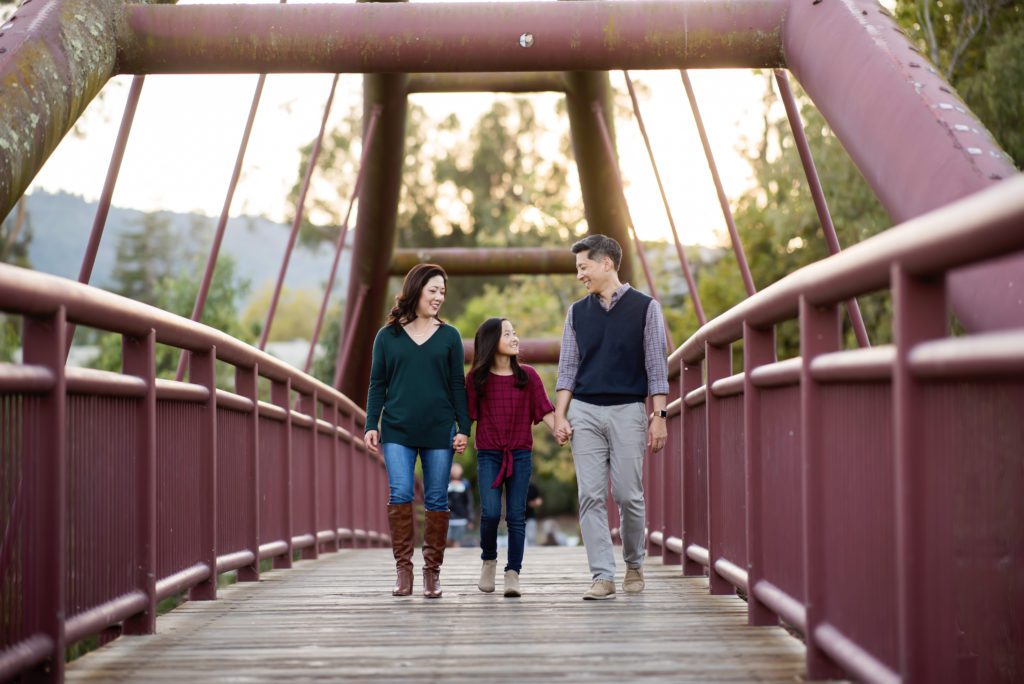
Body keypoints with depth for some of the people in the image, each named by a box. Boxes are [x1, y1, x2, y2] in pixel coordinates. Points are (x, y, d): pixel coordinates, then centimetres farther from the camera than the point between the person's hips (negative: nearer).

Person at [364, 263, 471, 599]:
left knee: (436, 500, 1)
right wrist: (371, 425, 1)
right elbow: (377, 384, 9)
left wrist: (464, 428, 2)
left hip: (439, 431, 1)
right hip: (397, 431, -1)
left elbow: (458, 385, 9)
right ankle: (403, 569, -3)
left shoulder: (449, 336, 8)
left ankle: (432, 572, 9)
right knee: (399, 495, -11)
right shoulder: (388, 336, 7)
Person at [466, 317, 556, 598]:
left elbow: (545, 411, 1)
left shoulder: (527, 375, 2)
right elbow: (467, 415, 5)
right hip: (488, 455, -1)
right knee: (490, 512, -11)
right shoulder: (476, 377, 1)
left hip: (520, 455, 1)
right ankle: (488, 561, 15)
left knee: (516, 515, 0)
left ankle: (513, 574, 4)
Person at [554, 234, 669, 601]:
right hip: (585, 411, 3)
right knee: (591, 496, -5)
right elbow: (567, 367, 11)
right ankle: (602, 576, -3)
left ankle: (634, 564, 20)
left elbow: (656, 367, -1)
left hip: (628, 410, -3)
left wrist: (659, 416, -7)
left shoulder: (645, 308, 2)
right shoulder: (577, 313, 11)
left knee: (628, 495, -2)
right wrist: (559, 415, 1)